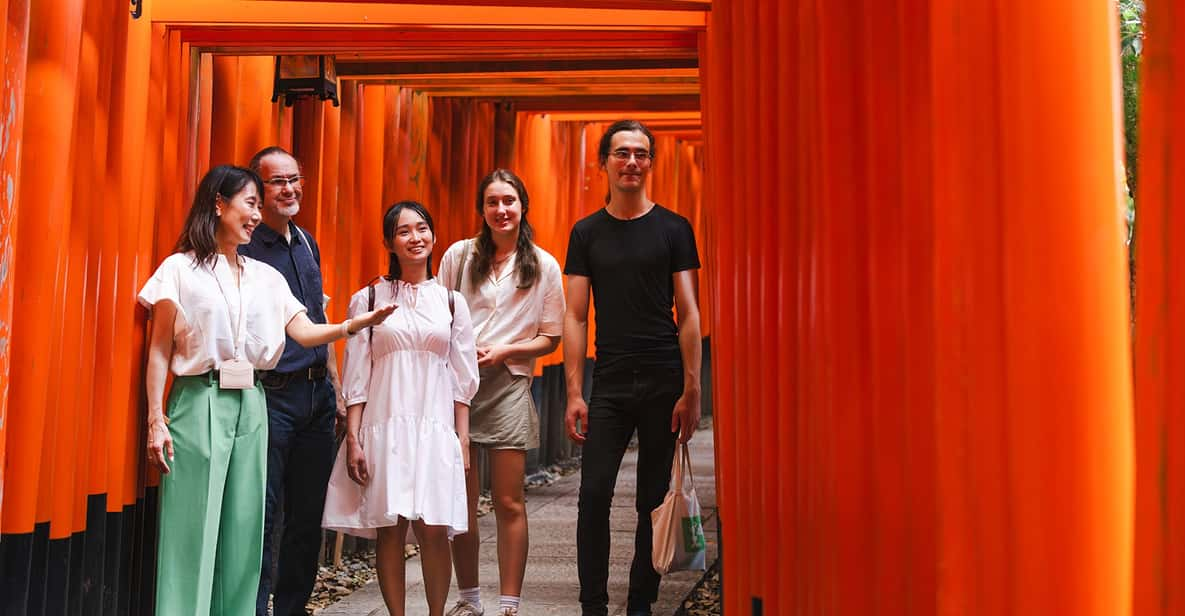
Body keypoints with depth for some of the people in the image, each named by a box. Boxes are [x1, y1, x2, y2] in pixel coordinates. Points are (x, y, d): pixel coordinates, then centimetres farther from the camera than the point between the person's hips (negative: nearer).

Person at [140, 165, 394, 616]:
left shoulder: (266, 277, 13)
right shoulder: (181, 269, 1)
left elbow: (304, 332, 4)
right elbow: (159, 352, -1)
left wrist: (355, 324, -13)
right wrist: (156, 420, -8)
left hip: (250, 408, 5)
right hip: (198, 404, -4)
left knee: (242, 530, 7)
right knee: (193, 531, -3)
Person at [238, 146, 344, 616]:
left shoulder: (307, 243, 14)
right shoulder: (243, 247, -8)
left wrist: (337, 390, 17)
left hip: (317, 392, 7)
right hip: (272, 395, -7)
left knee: (309, 512, 13)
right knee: (264, 514, -2)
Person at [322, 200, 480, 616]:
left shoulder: (451, 301, 9)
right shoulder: (368, 299, 4)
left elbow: (462, 380, 10)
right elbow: (356, 377, 3)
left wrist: (463, 442, 5)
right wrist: (353, 439, -3)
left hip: (436, 429, 1)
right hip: (384, 427, -1)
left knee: (434, 531, -3)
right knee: (389, 530, 1)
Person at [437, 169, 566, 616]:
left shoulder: (543, 265, 4)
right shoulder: (459, 255, 6)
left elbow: (550, 338, 5)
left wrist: (504, 351, -9)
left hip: (508, 383, -1)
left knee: (509, 502, 1)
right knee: (460, 499, 5)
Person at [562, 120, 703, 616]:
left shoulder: (673, 229, 4)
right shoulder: (587, 233, 7)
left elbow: (688, 313, 1)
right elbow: (575, 317, 5)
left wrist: (691, 390, -6)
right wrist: (574, 394, -3)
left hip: (664, 383, -1)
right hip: (609, 384, 1)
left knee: (654, 501, 7)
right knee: (593, 496, -4)